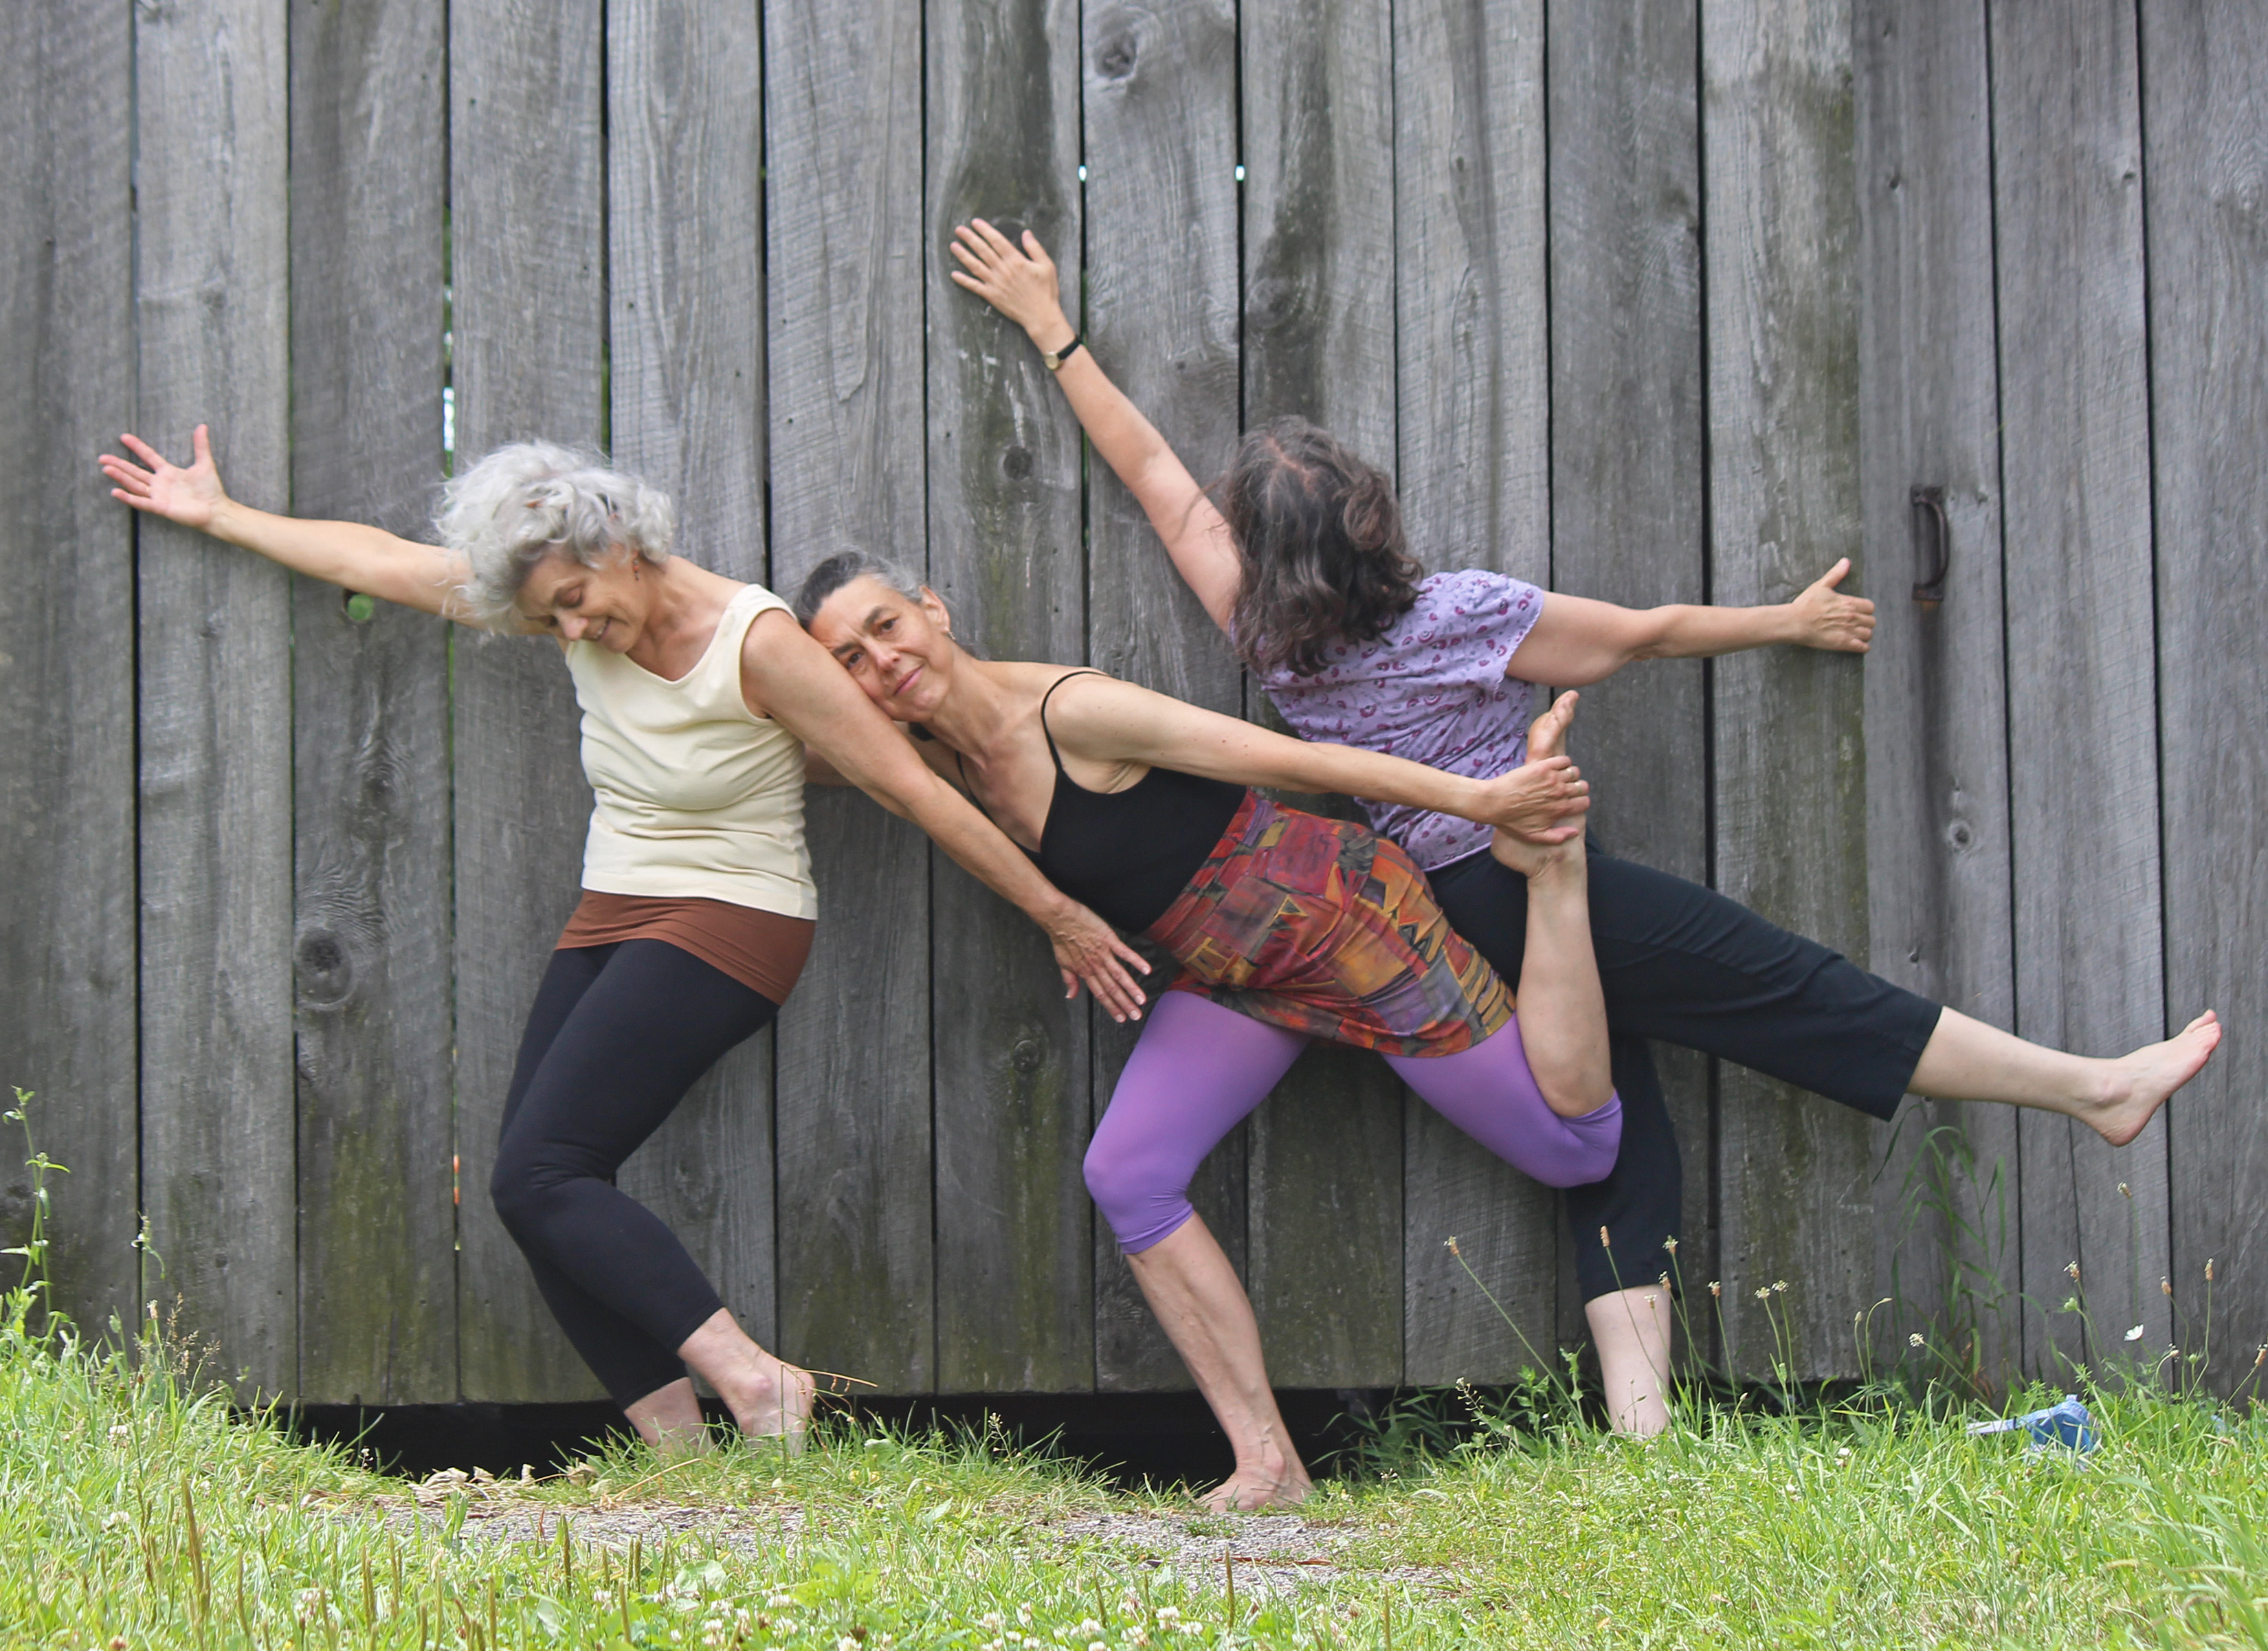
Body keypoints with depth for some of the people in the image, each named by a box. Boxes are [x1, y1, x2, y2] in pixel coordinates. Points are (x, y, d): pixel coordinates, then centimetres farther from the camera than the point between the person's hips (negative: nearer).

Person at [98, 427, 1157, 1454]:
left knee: (538, 1176, -20)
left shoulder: (755, 644, -18)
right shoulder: (580, 613, 1)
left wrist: (1058, 916, -8)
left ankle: (753, 1380, -23)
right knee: (541, 1195, -6)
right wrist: (219, 517, 18)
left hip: (723, 932, -8)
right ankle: (680, 1455, -6)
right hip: (610, 926, 8)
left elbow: (916, 791, -13)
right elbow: (380, 561, 11)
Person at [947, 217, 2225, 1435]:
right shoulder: (1465, 617, -15)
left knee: (1614, 1147, 8)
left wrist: (1052, 327, 14)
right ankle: (2098, 1090, 1)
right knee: (1808, 995, -4)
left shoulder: (1264, 636, -4)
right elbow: (1648, 633, -3)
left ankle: (1640, 1422, -3)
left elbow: (1148, 464, 5)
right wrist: (1791, 622, 12)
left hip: (1459, 952, 6)